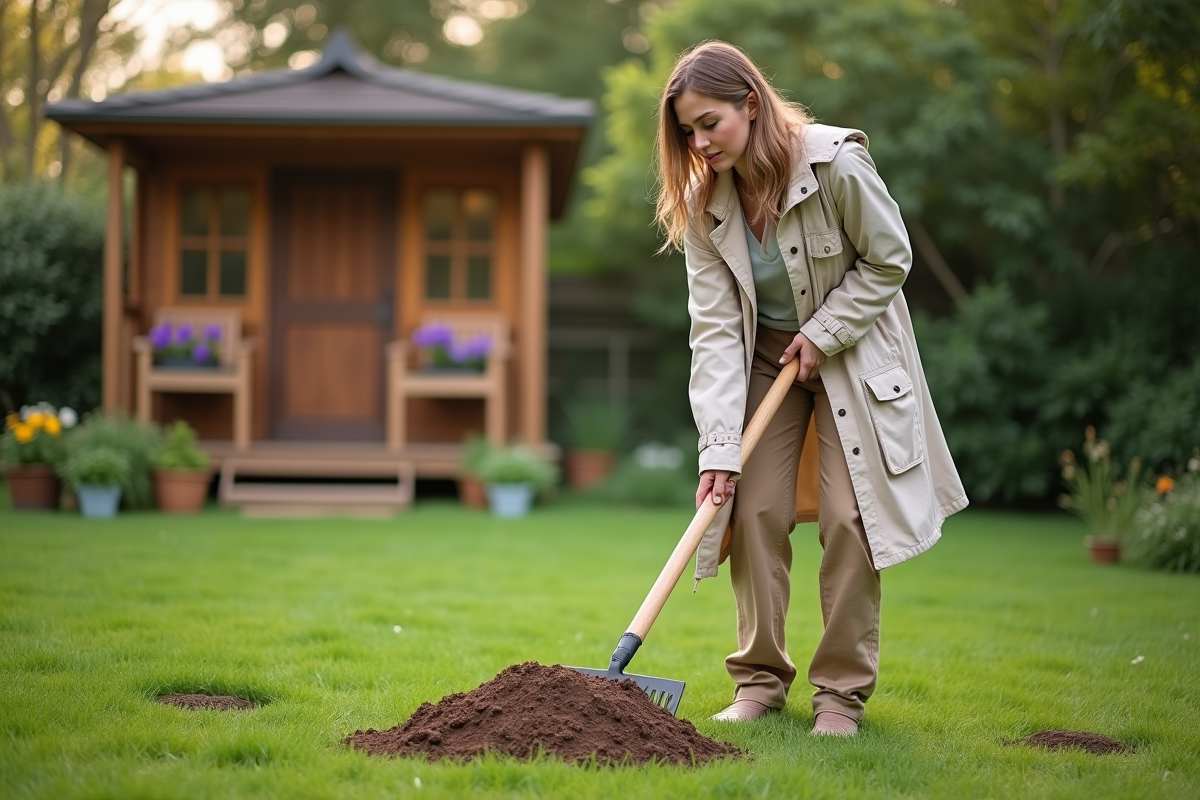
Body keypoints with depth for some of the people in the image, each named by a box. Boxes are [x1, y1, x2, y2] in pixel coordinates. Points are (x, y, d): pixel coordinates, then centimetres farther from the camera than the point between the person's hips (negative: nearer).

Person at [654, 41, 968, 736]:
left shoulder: (837, 163, -25)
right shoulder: (703, 202, -14)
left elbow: (889, 260, -12)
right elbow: (715, 328, -16)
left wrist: (821, 334, -16)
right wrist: (719, 445, -23)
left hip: (852, 351, -3)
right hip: (765, 356, 3)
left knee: (849, 515, -8)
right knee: (756, 508, -5)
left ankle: (843, 691, 2)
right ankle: (761, 679, 9)